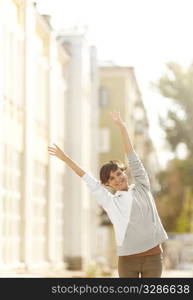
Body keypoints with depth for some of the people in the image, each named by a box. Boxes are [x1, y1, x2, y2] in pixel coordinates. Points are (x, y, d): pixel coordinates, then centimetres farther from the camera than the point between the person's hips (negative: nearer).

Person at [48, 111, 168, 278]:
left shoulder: (142, 188, 8)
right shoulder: (110, 201, 8)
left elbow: (133, 158, 6)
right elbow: (88, 179, 11)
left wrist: (121, 126, 5)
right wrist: (65, 158, 13)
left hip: (153, 256, 0)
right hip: (127, 259, 0)